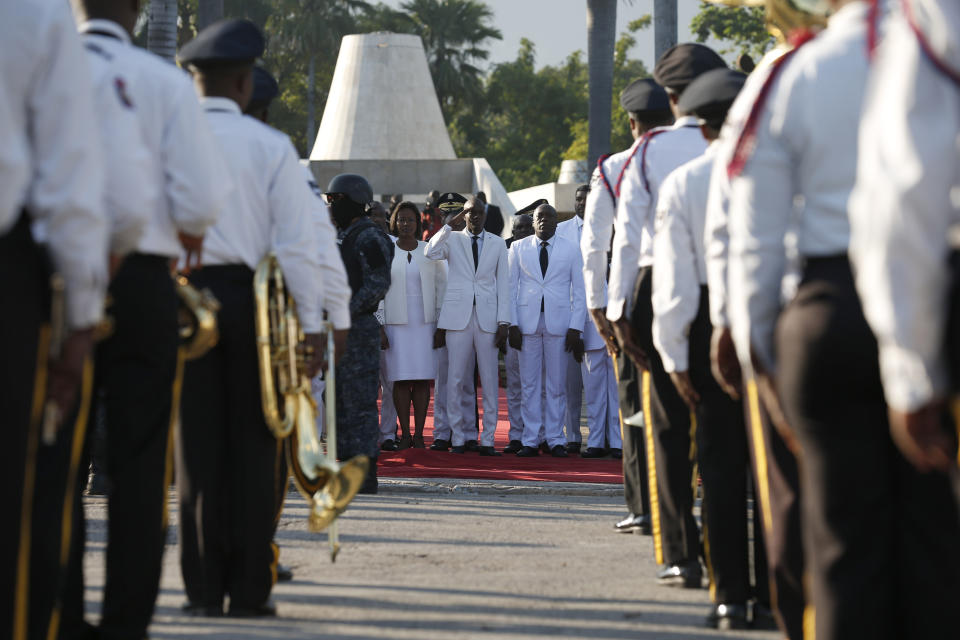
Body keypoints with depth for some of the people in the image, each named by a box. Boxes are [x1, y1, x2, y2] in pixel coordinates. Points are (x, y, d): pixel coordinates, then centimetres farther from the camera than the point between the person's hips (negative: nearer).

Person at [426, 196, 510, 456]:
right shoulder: (452, 239, 8)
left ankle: (488, 440, 2)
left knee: (490, 380, -1)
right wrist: (450, 224, -12)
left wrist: (503, 321, 1)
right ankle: (459, 438, 6)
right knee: (455, 379, -1)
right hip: (458, 316, -1)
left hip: (487, 317, 1)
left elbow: (503, 283, 8)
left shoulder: (497, 244, 11)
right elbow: (431, 253, -13)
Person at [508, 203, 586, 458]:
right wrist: (512, 324, -2)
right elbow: (511, 288, 8)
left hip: (558, 322, -1)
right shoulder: (519, 249, 10)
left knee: (557, 384, 0)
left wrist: (575, 328, -3)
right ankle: (530, 441, 4)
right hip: (527, 321, 1)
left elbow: (579, 291, 6)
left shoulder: (570, 250, 7)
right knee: (530, 384, 0)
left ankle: (556, 440, 5)